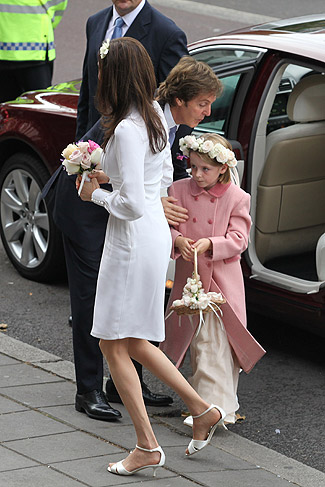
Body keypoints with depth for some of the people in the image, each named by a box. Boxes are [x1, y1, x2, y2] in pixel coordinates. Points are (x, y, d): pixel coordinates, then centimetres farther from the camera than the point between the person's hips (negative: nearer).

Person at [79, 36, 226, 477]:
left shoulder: (126, 130, -22)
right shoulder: (155, 115, 7)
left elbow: (133, 205, -24)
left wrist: (96, 194, -7)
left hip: (134, 240, -9)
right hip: (156, 233, 9)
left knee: (114, 345, 2)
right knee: (133, 343, 19)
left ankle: (147, 446, 4)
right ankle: (201, 409, 21)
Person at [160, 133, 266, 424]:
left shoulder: (237, 198, -4)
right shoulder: (180, 191, 2)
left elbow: (238, 239, -7)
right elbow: (167, 225, 2)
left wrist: (210, 243, -22)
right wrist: (178, 240, -20)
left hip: (222, 280, -3)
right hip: (189, 276, 3)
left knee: (215, 343, -9)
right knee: (196, 340, 8)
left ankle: (216, 405, -9)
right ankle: (202, 397, 22)